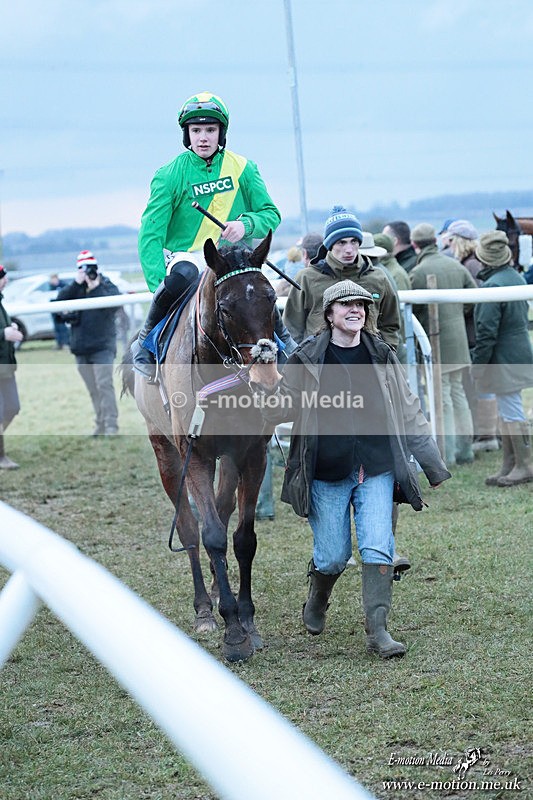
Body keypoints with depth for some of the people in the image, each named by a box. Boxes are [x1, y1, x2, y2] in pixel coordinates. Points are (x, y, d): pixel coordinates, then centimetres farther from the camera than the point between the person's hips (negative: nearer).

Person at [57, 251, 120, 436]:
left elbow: (113, 303, -17)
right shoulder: (75, 288, 11)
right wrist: (76, 283, -15)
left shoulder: (108, 286, 2)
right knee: (93, 389, 8)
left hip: (102, 346, -4)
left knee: (104, 385, -14)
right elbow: (60, 300, -6)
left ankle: (111, 425, -13)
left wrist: (96, 287, -21)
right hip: (81, 348, 4)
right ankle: (100, 424, 14)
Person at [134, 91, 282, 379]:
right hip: (185, 256, -3)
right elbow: (151, 233, -12)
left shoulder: (242, 168, 3)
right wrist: (159, 284, -26)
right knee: (181, 277, -39)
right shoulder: (170, 175, -6)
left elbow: (271, 214, 6)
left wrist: (245, 225, -18)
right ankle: (147, 339, -14)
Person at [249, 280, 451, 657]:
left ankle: (378, 630, -3)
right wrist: (267, 389, -20)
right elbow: (283, 410, 2)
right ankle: (317, 602, 36)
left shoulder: (383, 356, 5)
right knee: (332, 556, 4)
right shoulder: (307, 359, -1)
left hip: (377, 470, 1)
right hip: (327, 474, -1)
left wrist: (434, 465, 13)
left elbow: (409, 413, 11)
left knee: (378, 549, -9)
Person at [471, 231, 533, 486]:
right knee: (508, 411, 15)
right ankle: (509, 465, 21)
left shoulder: (492, 286, -21)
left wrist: (477, 364, -13)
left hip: (503, 360, -9)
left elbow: (486, 332, -21)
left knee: (511, 412, -2)